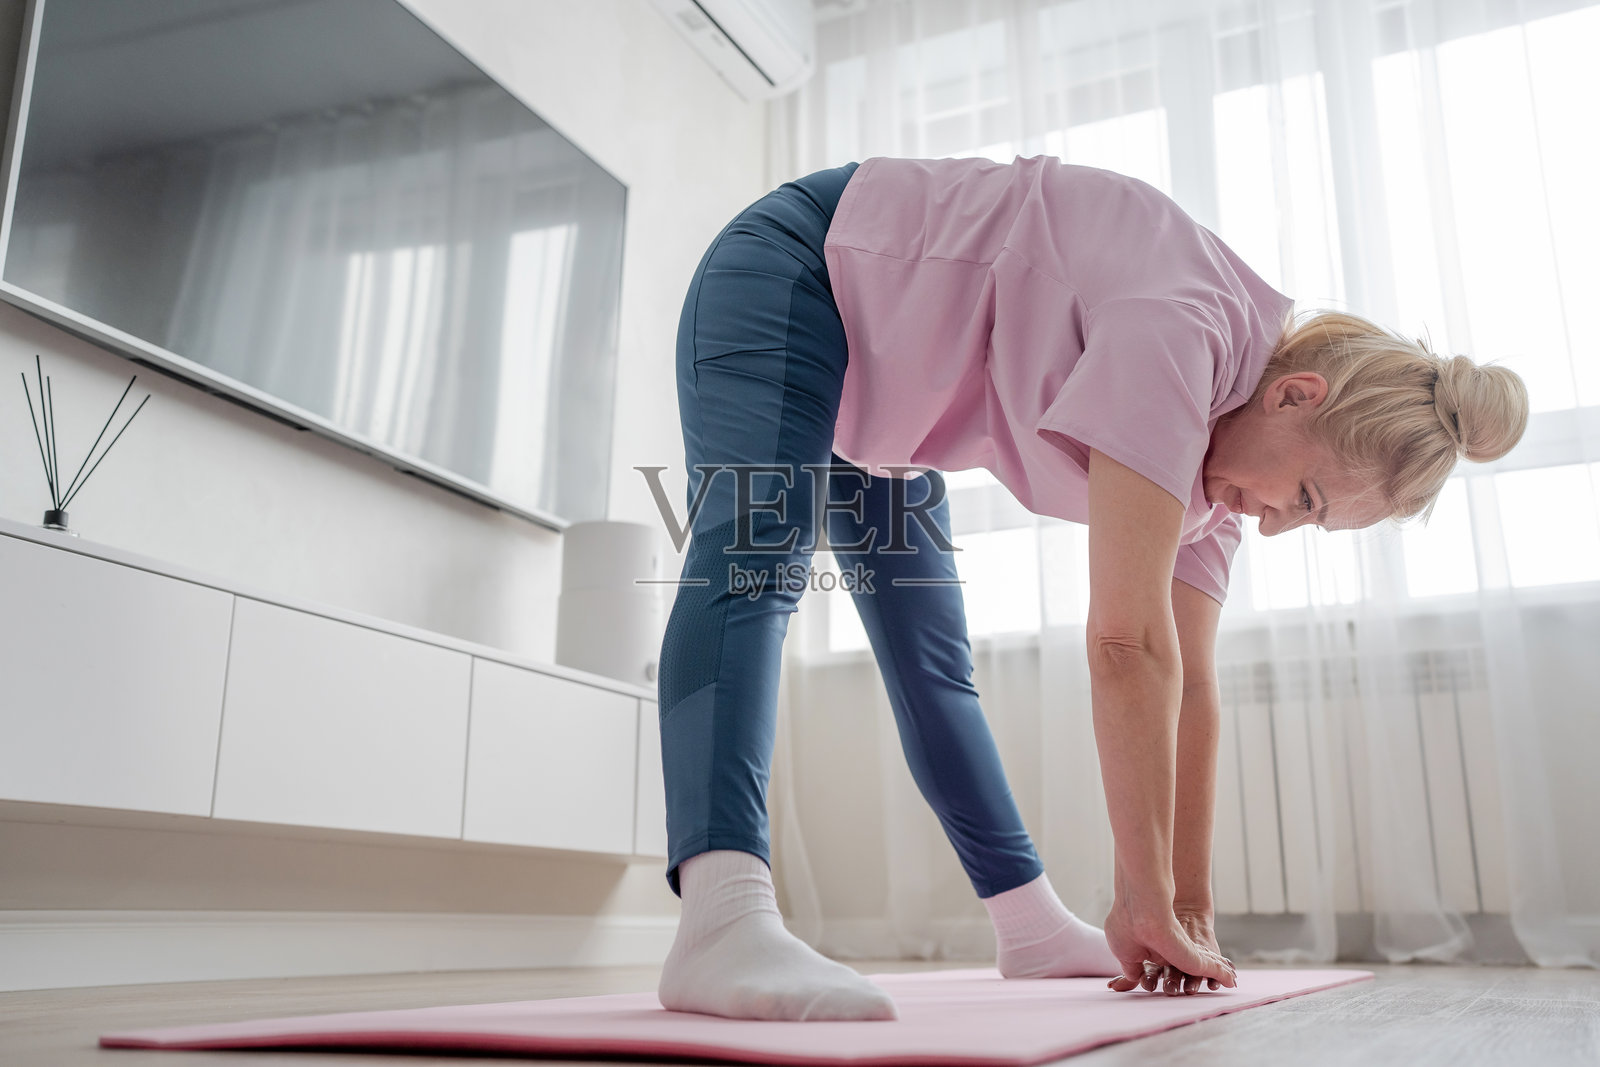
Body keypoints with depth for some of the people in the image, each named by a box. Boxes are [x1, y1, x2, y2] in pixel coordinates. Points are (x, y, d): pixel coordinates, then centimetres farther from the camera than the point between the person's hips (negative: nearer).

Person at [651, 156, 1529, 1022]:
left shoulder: (1210, 442, -5)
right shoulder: (1179, 329, -34)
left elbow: (1187, 681, -3)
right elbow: (1126, 642, -37)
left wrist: (1187, 908, -3)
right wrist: (1148, 902, -28)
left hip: (881, 398, 8)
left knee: (935, 658, 7)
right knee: (753, 561, -31)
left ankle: (1031, 925, 14)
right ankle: (724, 919, -44)